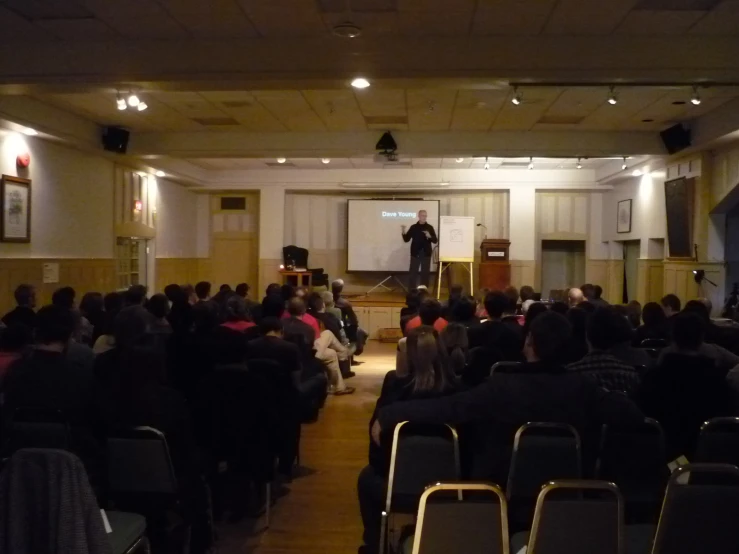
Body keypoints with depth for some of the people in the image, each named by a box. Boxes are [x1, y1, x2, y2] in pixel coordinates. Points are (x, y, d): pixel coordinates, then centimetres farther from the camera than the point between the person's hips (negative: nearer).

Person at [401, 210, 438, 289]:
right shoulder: (413, 227, 4)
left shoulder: (430, 227, 3)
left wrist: (429, 236, -20)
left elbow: (435, 241, 0)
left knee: (425, 273, 5)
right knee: (412, 272, 0)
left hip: (426, 254, 1)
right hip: (415, 253, 0)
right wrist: (403, 232, -15)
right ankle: (411, 291, 5)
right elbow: (406, 239, 3)